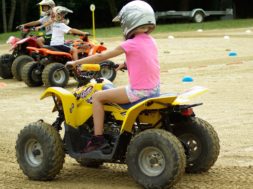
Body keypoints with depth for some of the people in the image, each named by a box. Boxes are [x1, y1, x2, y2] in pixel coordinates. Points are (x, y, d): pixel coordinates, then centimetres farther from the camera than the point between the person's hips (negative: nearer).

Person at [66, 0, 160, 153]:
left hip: (139, 91, -8)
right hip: (155, 89, 8)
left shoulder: (131, 44, -12)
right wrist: (125, 64, 29)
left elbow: (101, 57, -7)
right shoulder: (151, 41, 8)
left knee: (97, 96, 1)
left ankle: (98, 139, -1)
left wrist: (76, 63, 2)